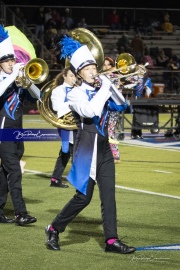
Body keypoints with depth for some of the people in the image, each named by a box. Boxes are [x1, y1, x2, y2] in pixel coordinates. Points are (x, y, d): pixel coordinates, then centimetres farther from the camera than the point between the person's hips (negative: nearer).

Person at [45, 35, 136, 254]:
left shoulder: (100, 91, 10)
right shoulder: (75, 94, -9)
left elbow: (121, 105, 4)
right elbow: (90, 111, -26)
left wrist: (109, 85, -7)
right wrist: (104, 88, -19)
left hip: (104, 148, 6)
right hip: (87, 149, -6)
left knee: (108, 195, 1)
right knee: (83, 197, -3)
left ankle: (112, 240, 1)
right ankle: (54, 229, 14)